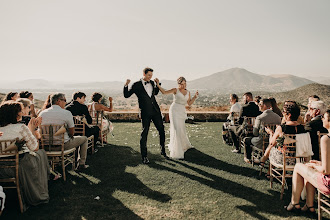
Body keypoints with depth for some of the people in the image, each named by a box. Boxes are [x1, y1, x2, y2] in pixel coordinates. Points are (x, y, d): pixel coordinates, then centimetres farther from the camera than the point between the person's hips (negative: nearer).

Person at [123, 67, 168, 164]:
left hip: (156, 110, 5)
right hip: (145, 112, -5)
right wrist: (126, 85, -17)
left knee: (161, 130, 8)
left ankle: (163, 151, 27)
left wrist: (158, 84, 14)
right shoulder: (137, 85, -3)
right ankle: (144, 156, 9)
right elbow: (126, 95, -1)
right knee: (144, 133, -1)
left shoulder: (152, 82, 11)